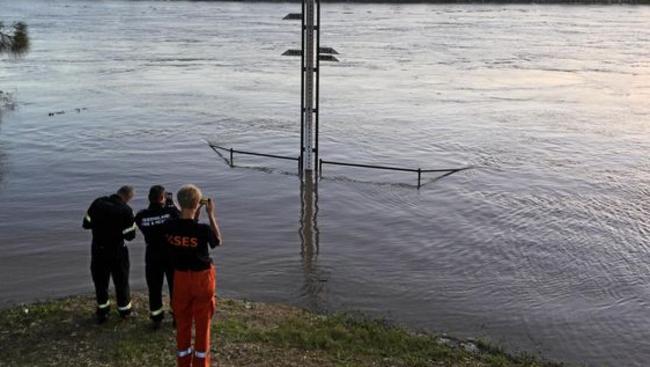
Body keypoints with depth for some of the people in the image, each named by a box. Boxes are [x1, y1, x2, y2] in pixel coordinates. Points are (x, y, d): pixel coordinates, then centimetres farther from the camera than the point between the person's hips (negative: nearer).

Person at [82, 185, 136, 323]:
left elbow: (86, 224, 0)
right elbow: (130, 236, -14)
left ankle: (102, 311, 24)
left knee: (100, 281, 16)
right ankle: (124, 309, 29)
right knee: (121, 281, 16)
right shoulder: (126, 210, -19)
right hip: (117, 251, -3)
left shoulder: (97, 203, -8)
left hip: (98, 251, 3)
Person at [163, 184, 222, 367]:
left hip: (180, 277, 3)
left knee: (182, 322, 17)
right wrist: (211, 214, -3)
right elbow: (218, 241, -2)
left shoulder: (169, 227, -12)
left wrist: (196, 213, 6)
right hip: (202, 278, -3)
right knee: (202, 323, 12)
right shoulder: (203, 229, -24)